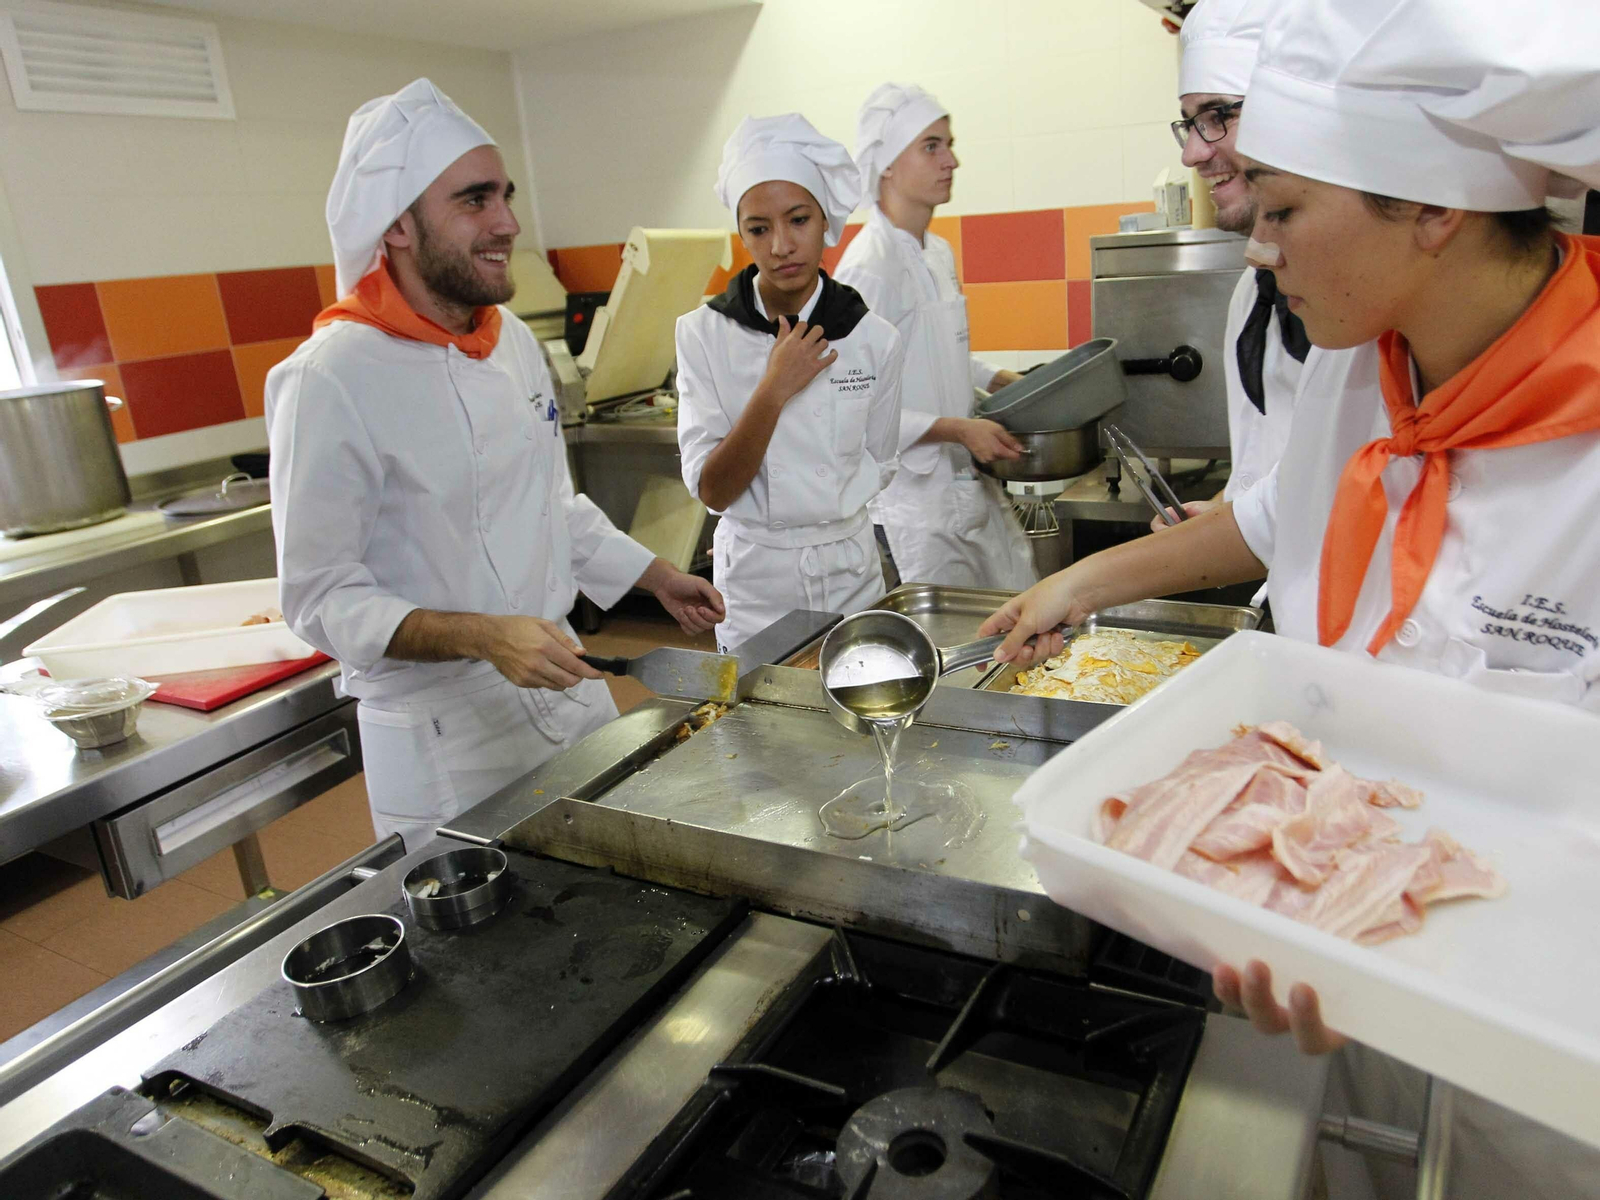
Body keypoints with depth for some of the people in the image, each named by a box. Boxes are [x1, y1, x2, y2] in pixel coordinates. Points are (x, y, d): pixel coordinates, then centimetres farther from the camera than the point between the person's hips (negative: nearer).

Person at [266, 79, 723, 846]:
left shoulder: (513, 340, 4)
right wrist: (480, 636, -30)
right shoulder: (330, 379, -19)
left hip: (569, 692, 7)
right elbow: (320, 597, -18)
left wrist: (657, 577, 16)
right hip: (445, 738, -7)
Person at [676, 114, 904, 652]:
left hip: (851, 571, 2)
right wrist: (774, 389, -22)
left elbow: (875, 469, 6)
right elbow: (711, 490, -14)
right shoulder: (703, 334, -10)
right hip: (754, 583, -1)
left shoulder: (874, 339, -6)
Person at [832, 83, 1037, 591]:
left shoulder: (939, 253, 10)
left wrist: (1009, 382, 11)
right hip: (917, 493, -9)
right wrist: (958, 429, -23)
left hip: (973, 485, 9)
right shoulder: (867, 268, -18)